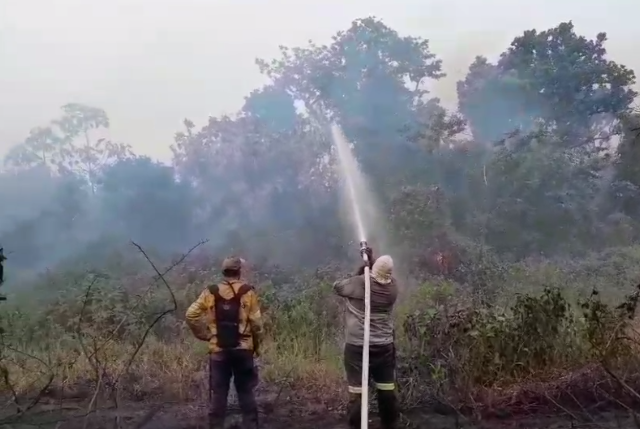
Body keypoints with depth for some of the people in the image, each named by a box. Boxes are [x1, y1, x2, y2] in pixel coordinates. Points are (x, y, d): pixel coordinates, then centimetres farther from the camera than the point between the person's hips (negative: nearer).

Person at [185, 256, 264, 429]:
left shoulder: (211, 292, 1)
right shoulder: (248, 292, -4)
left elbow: (191, 315, -4)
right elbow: (256, 322, -6)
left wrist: (204, 335, 6)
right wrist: (257, 345, 7)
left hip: (218, 350, 1)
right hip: (243, 349, -1)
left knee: (218, 392, 7)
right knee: (246, 392, 9)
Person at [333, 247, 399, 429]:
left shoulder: (359, 283, -15)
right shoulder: (392, 287, -3)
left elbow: (337, 287, 4)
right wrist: (371, 259, 16)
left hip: (357, 346, -4)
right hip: (384, 346, 4)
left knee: (357, 392, 1)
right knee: (387, 390, 13)